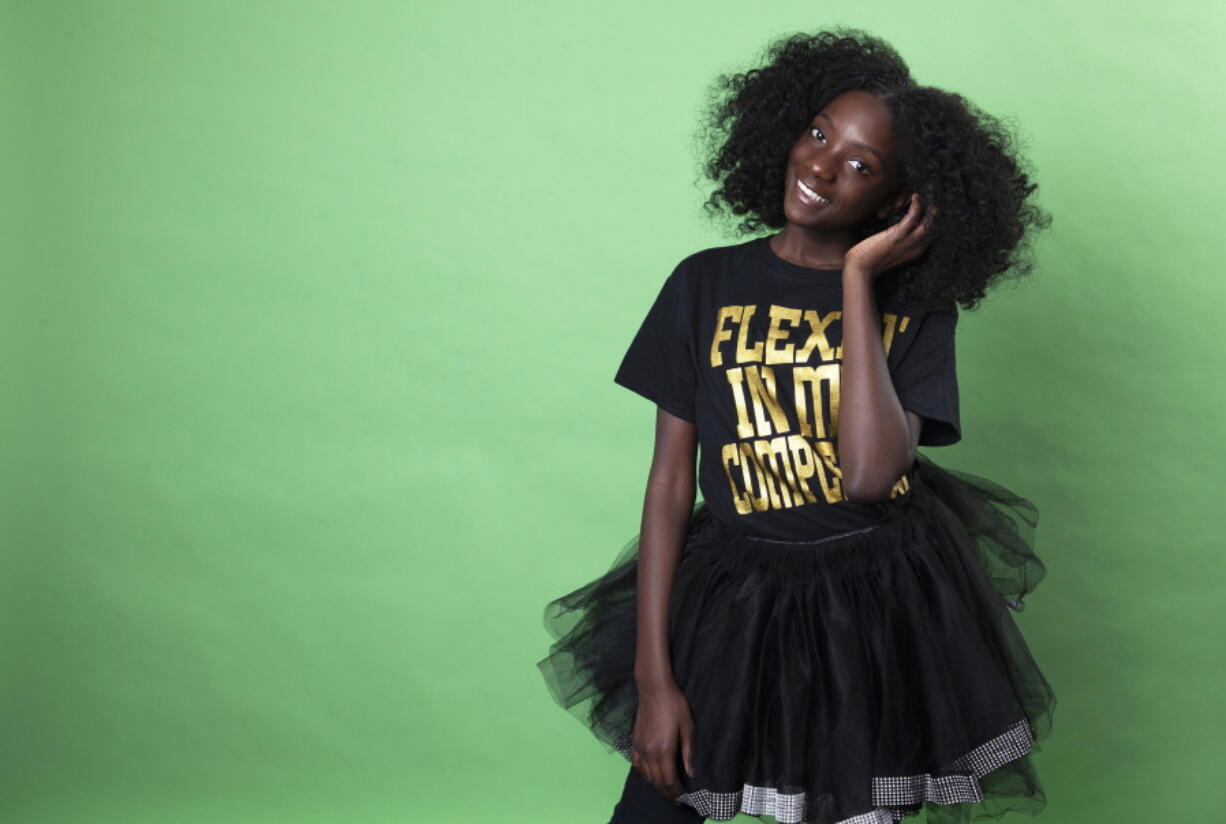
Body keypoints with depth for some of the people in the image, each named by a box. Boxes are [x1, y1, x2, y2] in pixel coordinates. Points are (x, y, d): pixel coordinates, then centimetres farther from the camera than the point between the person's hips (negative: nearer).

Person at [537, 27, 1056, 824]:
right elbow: (671, 479, -2)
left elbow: (870, 473, -20)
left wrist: (859, 278, -15)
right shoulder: (708, 283, -1)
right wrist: (652, 675, -6)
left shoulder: (915, 303, -3)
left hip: (885, 609, 0)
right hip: (735, 602, 0)